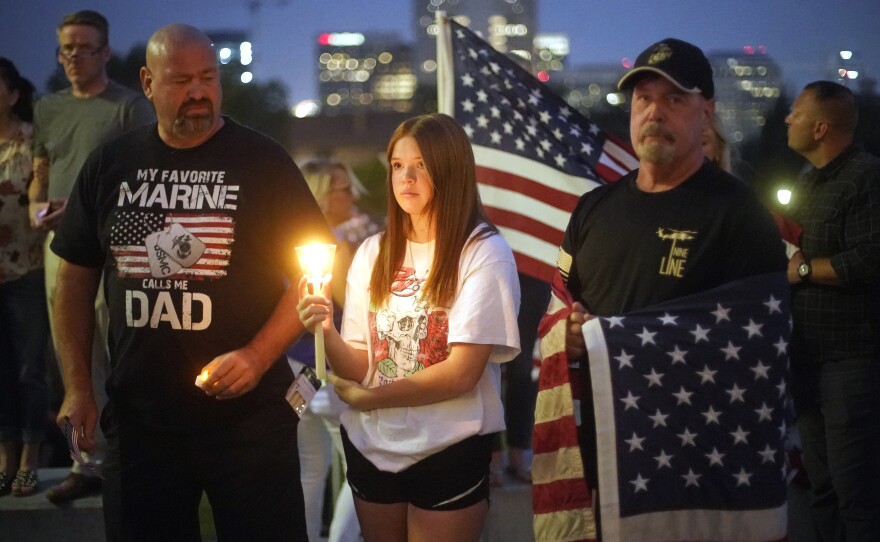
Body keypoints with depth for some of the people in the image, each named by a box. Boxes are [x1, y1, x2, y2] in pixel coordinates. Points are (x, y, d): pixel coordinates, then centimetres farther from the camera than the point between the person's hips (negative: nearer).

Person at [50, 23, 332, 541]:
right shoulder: (110, 165, 5)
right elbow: (76, 276, 11)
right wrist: (78, 386, 4)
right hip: (138, 417, 3)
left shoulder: (262, 160, -4)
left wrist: (257, 357, -15)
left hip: (249, 416, -3)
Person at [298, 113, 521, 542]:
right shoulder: (373, 253, 6)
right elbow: (359, 368, 3)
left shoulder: (484, 252, -10)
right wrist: (326, 332, -18)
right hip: (372, 449, 5)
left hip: (448, 453, -5)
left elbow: (462, 373, -15)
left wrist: (365, 398, -8)